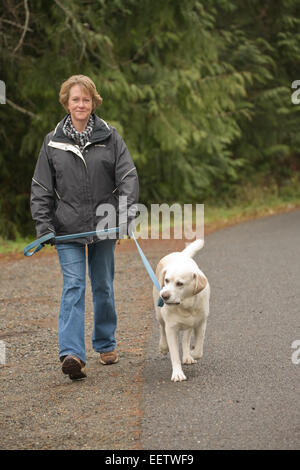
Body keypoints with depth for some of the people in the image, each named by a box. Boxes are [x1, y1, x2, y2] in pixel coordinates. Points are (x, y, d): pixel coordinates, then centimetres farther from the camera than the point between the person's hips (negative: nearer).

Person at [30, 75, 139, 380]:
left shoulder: (109, 137, 2)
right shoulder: (53, 142, 3)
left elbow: (127, 177, -3)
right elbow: (41, 188, 5)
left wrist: (126, 214, -16)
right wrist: (43, 225, -4)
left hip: (103, 227, 1)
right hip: (68, 229, -1)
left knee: (103, 287, 13)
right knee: (73, 287, -12)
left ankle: (106, 344, 31)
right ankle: (72, 354, -21)